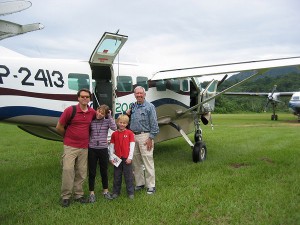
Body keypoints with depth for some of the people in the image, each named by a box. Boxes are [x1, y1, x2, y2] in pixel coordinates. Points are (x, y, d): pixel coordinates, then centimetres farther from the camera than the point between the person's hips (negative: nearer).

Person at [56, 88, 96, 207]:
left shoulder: (92, 112, 3)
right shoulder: (70, 110, -9)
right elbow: (59, 127, -3)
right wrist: (68, 136, 9)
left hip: (84, 147, 4)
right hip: (70, 146, -4)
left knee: (82, 172, 8)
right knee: (68, 169, -9)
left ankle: (78, 194, 22)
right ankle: (65, 196, 4)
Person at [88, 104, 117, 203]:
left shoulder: (107, 121, -2)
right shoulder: (91, 121, -2)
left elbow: (114, 128, -20)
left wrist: (110, 116, -15)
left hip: (103, 149, 0)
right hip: (92, 149, 0)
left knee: (104, 171, 13)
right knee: (92, 172, 7)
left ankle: (105, 191, 30)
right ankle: (92, 193, 20)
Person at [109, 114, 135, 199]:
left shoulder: (129, 133, -2)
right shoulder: (114, 134, 4)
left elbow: (132, 145, -4)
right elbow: (111, 146, 6)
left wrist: (130, 157, -9)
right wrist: (111, 158, 1)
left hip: (126, 158, -2)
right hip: (117, 158, 2)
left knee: (129, 176, 4)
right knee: (117, 176, 11)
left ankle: (131, 192, 13)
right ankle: (116, 192, 22)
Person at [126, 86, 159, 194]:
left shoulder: (149, 107, -5)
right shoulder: (133, 106, 13)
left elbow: (154, 124, -8)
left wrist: (150, 138, -13)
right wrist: (127, 114, 2)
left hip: (144, 136, -6)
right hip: (133, 136, 7)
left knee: (148, 162, -4)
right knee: (136, 162, 13)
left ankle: (151, 185, 5)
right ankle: (139, 183, 25)